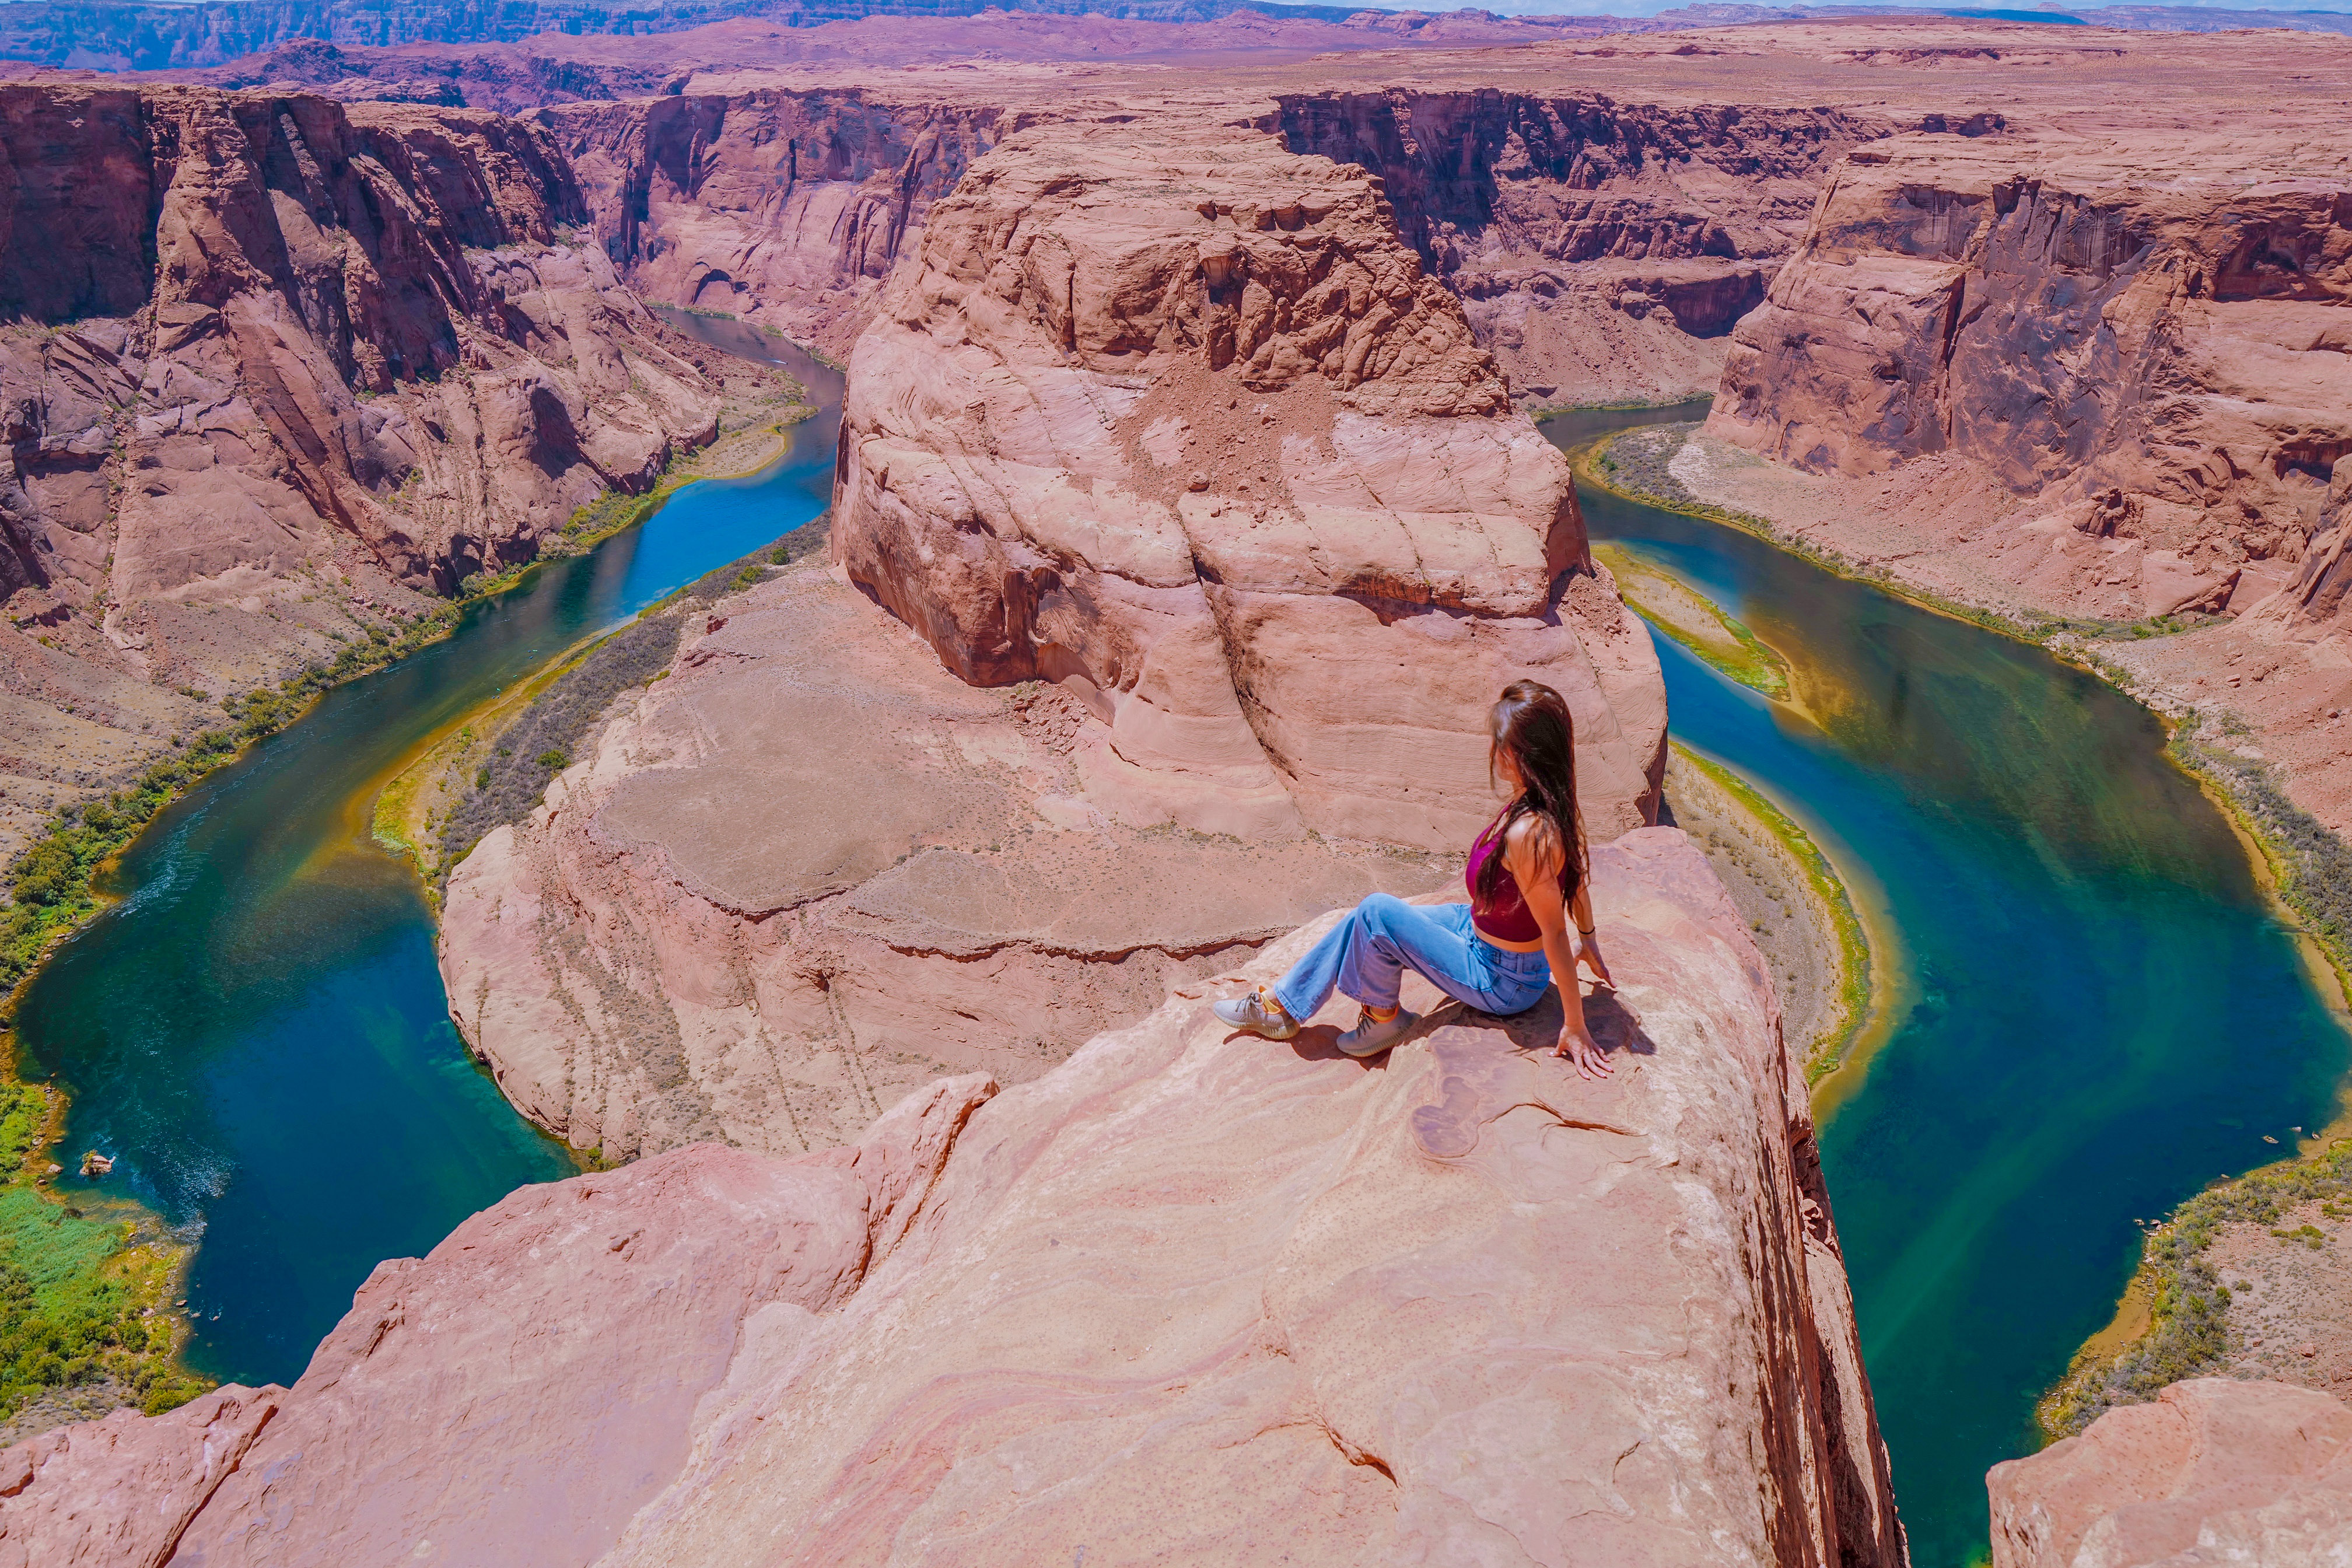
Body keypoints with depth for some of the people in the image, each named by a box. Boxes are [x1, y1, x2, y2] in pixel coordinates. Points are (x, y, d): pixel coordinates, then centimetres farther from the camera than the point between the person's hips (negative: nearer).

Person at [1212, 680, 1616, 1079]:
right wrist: (1588, 942, 22)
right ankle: (1282, 1005, 19)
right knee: (1368, 919, 5)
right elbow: (1577, 880, 7)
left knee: (1378, 911, -15)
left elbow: (1554, 933, -28)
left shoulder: (1527, 833, -33)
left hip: (1502, 984, -9)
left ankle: (1382, 1018, 11)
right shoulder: (1553, 808, -7)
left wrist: (1575, 1027, -22)